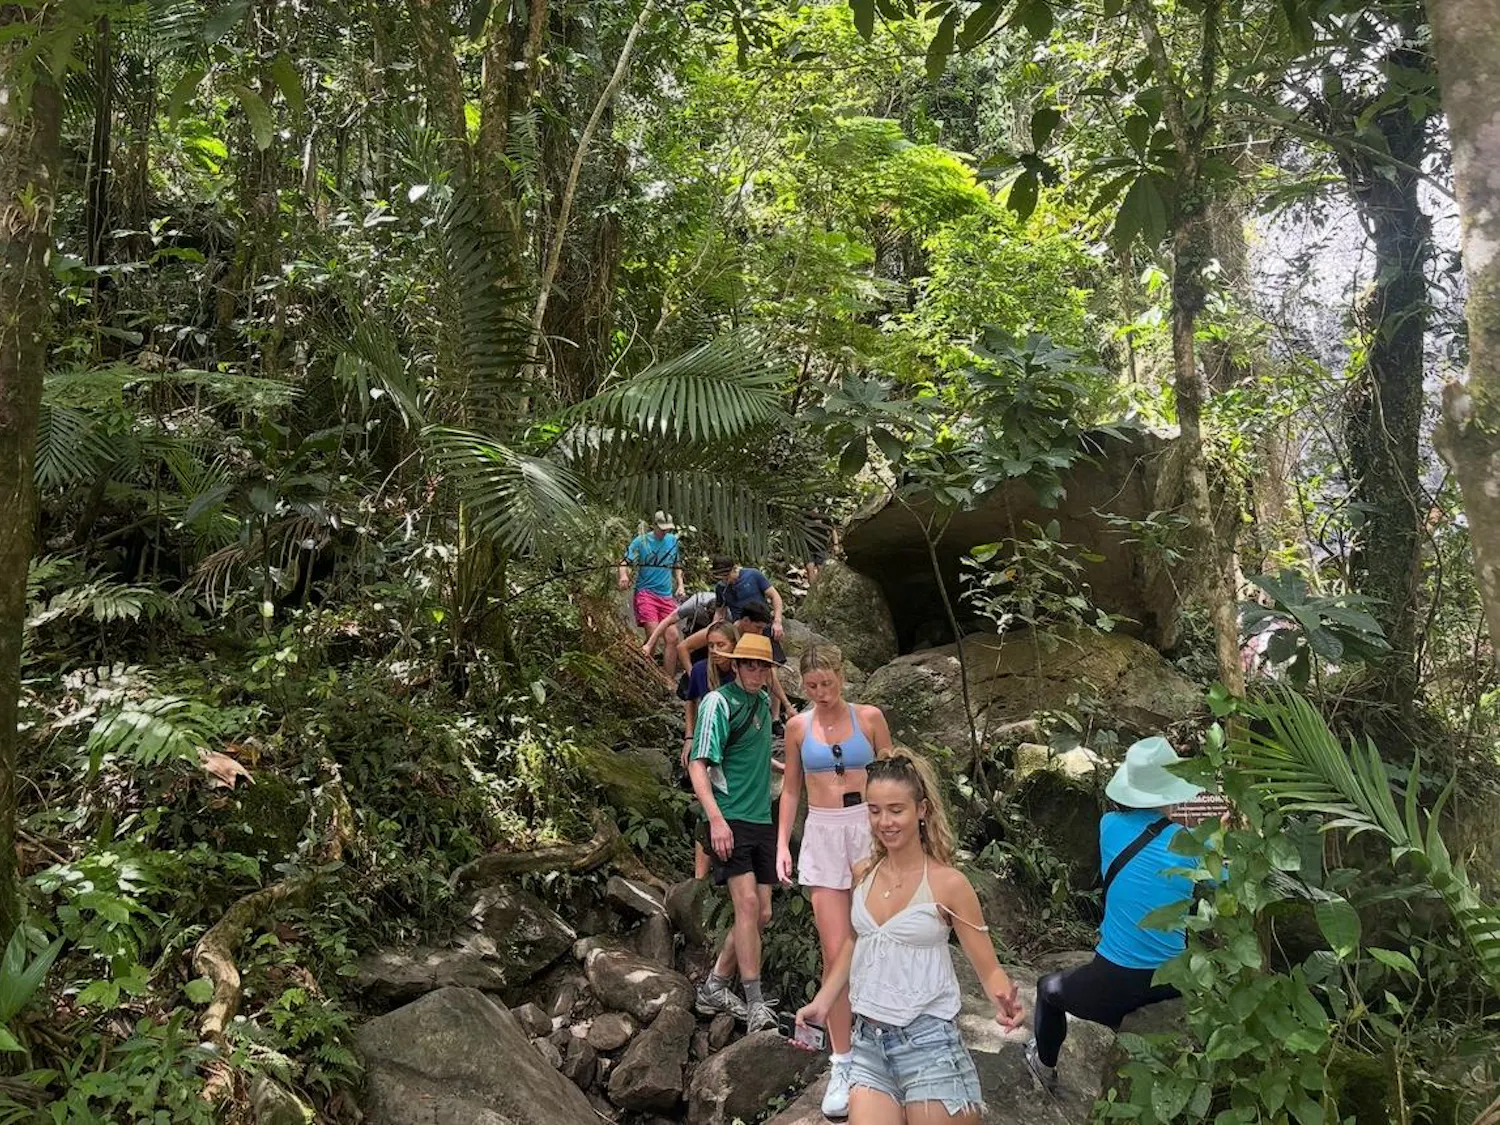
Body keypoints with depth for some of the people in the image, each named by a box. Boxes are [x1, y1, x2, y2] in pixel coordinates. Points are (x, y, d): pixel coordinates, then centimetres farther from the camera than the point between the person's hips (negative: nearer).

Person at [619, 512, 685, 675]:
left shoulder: (673, 540, 11)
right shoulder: (641, 541, -2)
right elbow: (625, 562, -7)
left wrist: (680, 584, 11)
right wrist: (624, 575, -28)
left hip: (666, 595, 5)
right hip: (645, 592, -5)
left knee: (673, 637, -3)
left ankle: (668, 681, 5)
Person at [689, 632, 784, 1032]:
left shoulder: (764, 700, 13)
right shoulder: (719, 702, -9)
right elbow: (698, 764, -17)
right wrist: (716, 818, -25)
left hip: (762, 820, 8)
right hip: (730, 819, -8)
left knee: (761, 913, 6)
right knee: (747, 902, -17)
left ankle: (714, 987, 18)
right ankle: (755, 1001, -13)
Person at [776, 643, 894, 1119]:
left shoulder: (869, 717, 0)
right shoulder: (798, 726, 4)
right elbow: (791, 788, 12)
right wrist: (782, 844, 5)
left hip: (868, 830, 0)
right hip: (822, 835, 1)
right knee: (836, 952, -5)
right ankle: (842, 1063, 2)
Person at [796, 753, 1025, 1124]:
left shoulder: (947, 884, -11)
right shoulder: (863, 875, 3)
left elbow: (988, 967, -8)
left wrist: (1004, 1000, -28)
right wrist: (822, 1003, 11)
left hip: (927, 1042, -4)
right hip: (869, 1041, 4)